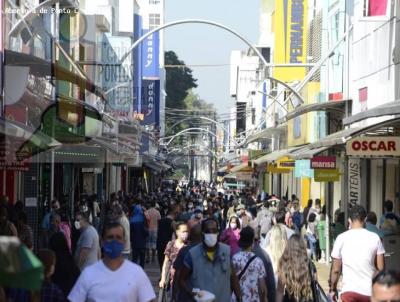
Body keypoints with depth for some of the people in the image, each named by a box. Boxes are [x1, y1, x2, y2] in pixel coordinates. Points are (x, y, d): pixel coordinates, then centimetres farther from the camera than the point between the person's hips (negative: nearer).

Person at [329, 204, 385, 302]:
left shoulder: (341, 238, -3)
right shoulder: (375, 238, -2)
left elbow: (336, 270, -1)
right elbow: (381, 268, -1)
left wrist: (332, 289, 12)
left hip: (349, 290, -1)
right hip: (370, 291, 2)